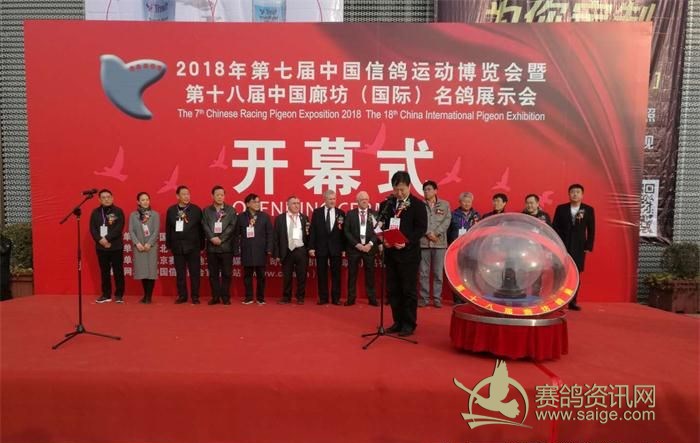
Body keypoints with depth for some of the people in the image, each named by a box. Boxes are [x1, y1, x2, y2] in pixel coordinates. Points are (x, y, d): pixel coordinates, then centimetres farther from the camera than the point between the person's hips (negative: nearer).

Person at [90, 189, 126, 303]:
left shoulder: (118, 212, -2)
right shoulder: (95, 212, 8)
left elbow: (119, 229, -12)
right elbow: (92, 229, 2)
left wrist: (107, 238, -19)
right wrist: (100, 240, -13)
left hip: (116, 246, -3)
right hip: (101, 247, 3)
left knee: (118, 271, 1)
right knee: (104, 271, 10)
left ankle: (119, 295, 9)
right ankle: (106, 295, 19)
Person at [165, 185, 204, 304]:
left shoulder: (196, 209, 0)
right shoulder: (171, 210, 6)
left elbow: (200, 228, 0)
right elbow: (168, 229, 9)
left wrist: (201, 245, -2)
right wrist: (169, 244, 6)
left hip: (193, 246, -2)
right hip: (177, 246, 2)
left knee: (194, 273, 1)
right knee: (180, 273, 8)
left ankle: (195, 296, 9)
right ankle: (182, 295, 17)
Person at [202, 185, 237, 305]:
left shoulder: (231, 210, 6)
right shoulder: (206, 210, 10)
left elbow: (232, 227, -4)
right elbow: (205, 227, 0)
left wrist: (221, 239, -12)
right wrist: (212, 238, -15)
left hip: (226, 246, -1)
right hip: (211, 247, 1)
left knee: (226, 273, 2)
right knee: (213, 274, 5)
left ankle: (226, 297, 10)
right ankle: (215, 297, 13)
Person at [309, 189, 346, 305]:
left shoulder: (341, 213, 4)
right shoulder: (317, 212, 3)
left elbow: (343, 231, 3)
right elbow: (313, 231, 1)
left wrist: (344, 248, 0)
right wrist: (311, 247, -5)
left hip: (336, 248, 0)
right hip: (321, 247, 0)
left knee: (336, 273, 4)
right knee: (322, 273, 5)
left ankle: (336, 298, 12)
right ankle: (323, 298, 14)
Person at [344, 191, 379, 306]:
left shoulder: (374, 214, 6)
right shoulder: (350, 214, 4)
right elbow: (346, 231, -1)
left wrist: (370, 244, -11)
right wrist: (357, 244, -10)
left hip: (369, 247, 1)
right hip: (354, 248, 0)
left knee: (370, 274, 4)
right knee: (352, 274, 2)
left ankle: (372, 298, 10)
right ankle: (351, 298, 9)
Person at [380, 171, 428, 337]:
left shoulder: (418, 205, -3)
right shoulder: (389, 203, 10)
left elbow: (421, 228, -8)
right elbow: (383, 224, 11)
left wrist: (406, 242, -21)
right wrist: (384, 239, -8)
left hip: (408, 253, -5)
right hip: (391, 252, 5)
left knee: (408, 290, 1)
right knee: (392, 289, 9)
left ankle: (409, 324, 12)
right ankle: (398, 321, 21)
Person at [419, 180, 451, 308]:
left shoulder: (445, 204, 8)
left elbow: (447, 221, -1)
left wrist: (436, 233, -11)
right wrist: (428, 234, -12)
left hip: (440, 243, 0)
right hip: (423, 242, 0)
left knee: (438, 272, 4)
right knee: (424, 273, 3)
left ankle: (437, 298, 12)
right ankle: (424, 298, 10)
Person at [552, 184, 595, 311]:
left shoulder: (588, 210, 3)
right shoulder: (561, 208, 3)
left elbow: (591, 230, 3)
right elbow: (555, 227, 3)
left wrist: (589, 246, -3)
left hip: (579, 247, 1)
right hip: (562, 246, 0)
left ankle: (572, 302, 10)